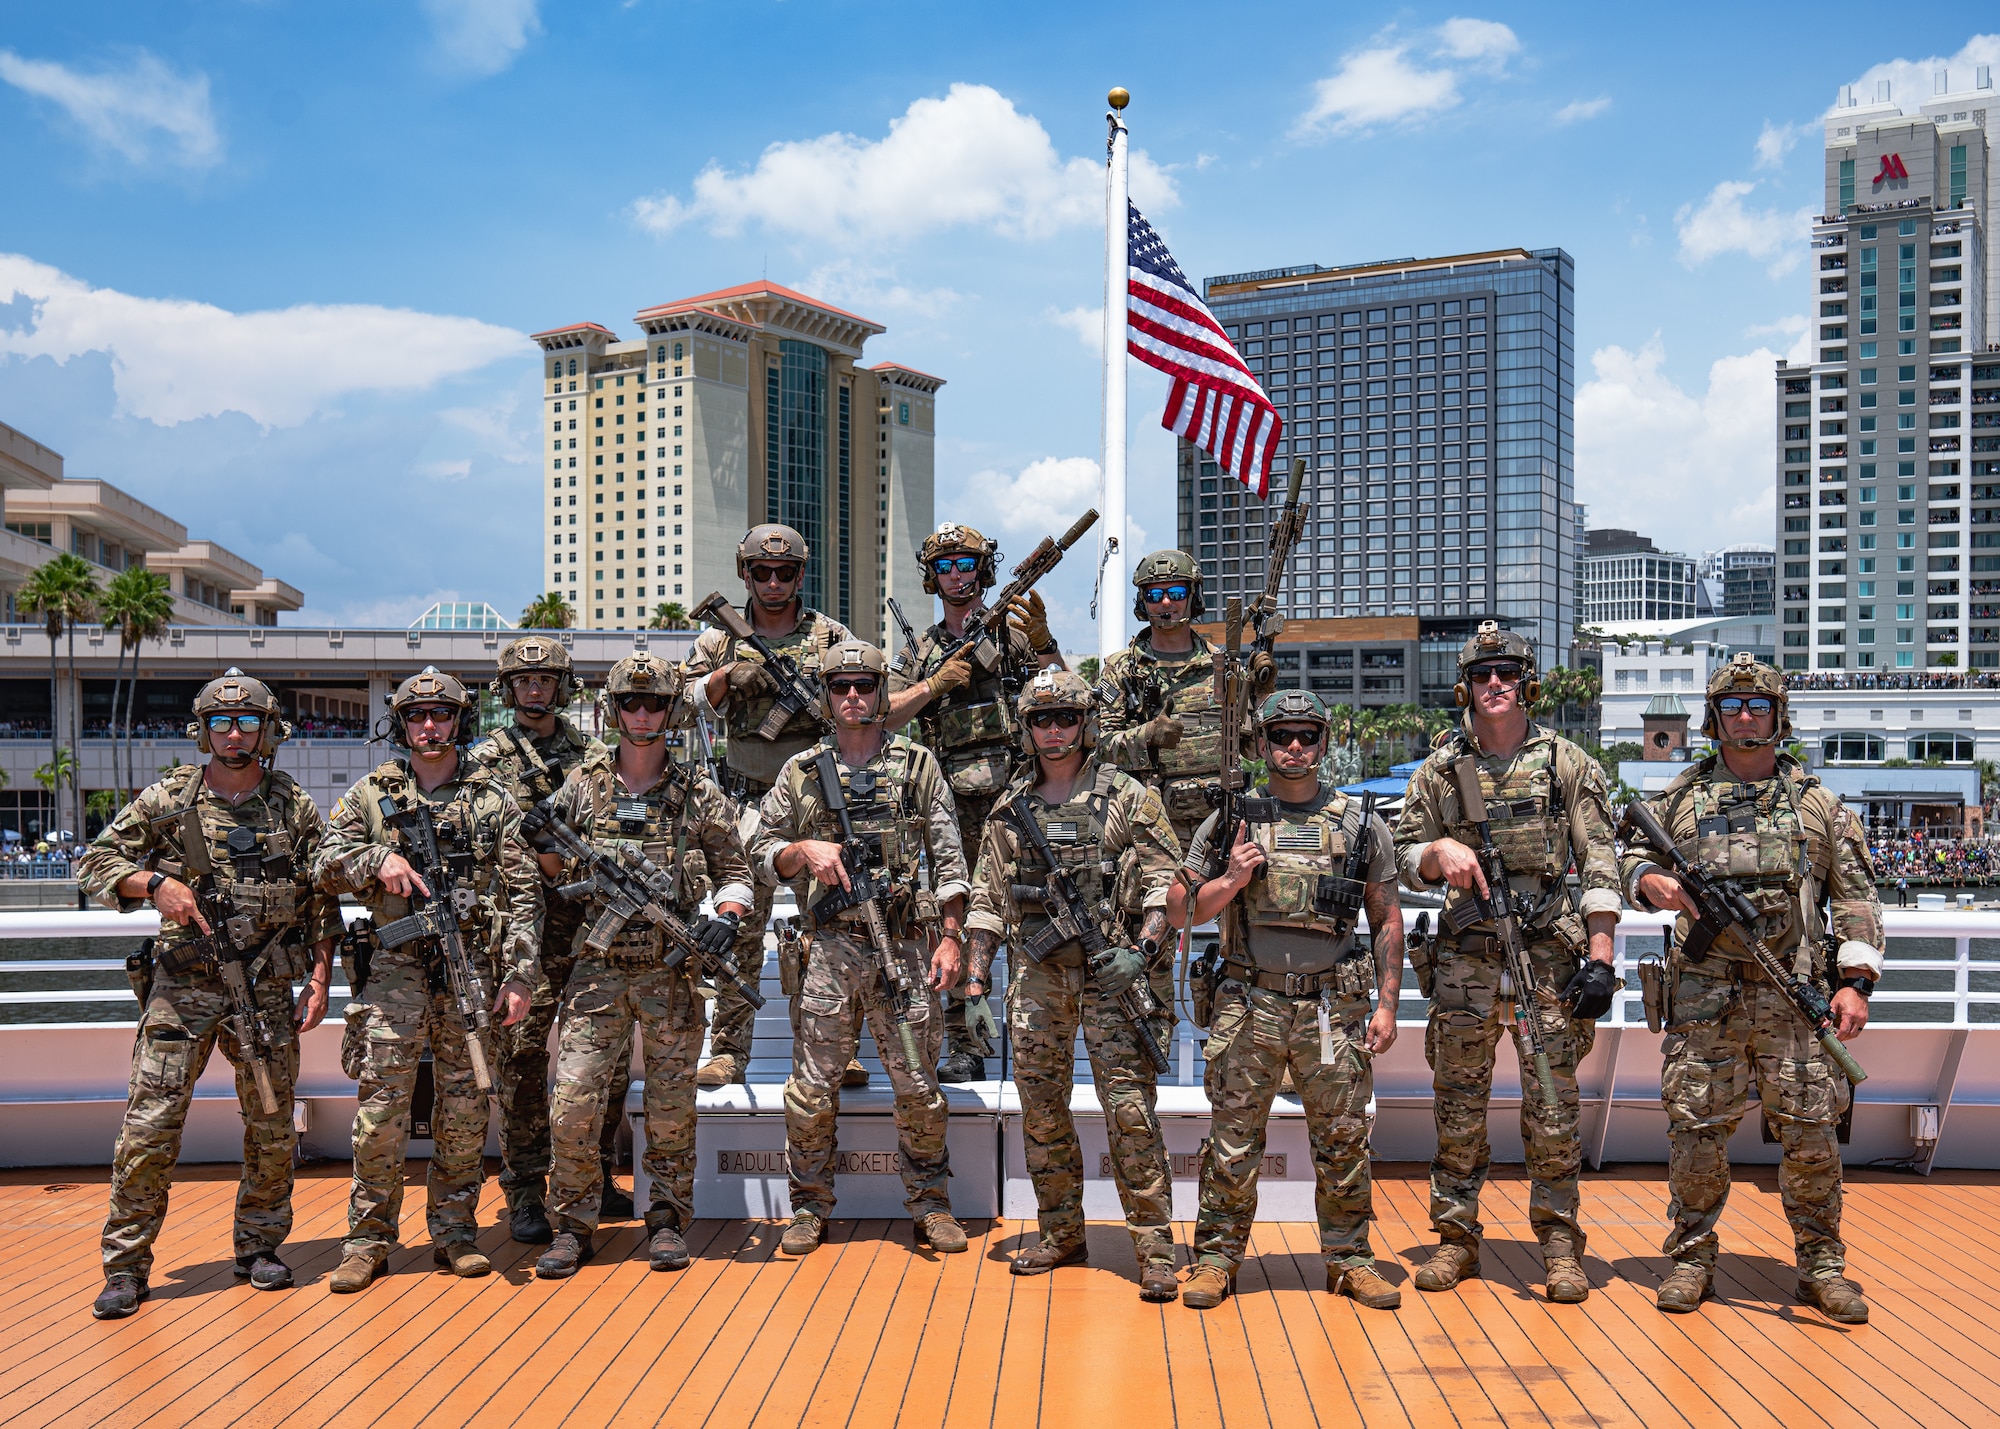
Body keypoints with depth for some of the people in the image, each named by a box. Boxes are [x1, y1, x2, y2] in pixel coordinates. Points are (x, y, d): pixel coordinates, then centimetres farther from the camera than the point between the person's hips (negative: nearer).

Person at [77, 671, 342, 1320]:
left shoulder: (297, 808, 4)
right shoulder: (166, 799, 2)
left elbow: (322, 904, 6)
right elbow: (95, 864, 5)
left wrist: (319, 982, 1)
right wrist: (155, 882, -14)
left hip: (266, 991, 1)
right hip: (181, 986, -1)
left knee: (273, 1127, 7)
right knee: (150, 1125, -4)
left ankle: (260, 1247, 24)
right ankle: (126, 1265, 8)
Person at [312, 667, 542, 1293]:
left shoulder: (494, 800, 7)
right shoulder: (371, 793, 9)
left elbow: (523, 894, 5)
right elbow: (325, 866, 7)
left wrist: (520, 976, -2)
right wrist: (380, 858, -13)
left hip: (471, 971, 1)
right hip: (394, 968, 0)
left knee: (465, 1108, 6)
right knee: (381, 1107, -1)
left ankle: (454, 1232, 18)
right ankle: (368, 1240, 10)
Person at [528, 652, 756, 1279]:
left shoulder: (698, 792, 4)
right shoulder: (583, 783, 6)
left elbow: (734, 869, 8)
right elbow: (557, 870, 14)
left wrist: (727, 914, -11)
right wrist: (543, 844, -7)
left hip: (672, 972, 0)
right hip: (597, 969, 1)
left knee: (671, 1105, 6)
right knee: (575, 1100, -3)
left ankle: (668, 1221, 20)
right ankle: (573, 1224, 12)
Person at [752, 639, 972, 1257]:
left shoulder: (917, 765, 7)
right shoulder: (801, 771, 10)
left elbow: (948, 857, 5)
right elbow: (763, 852, 13)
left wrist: (951, 938, -3)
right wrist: (805, 849, -8)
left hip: (901, 949, 0)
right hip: (826, 950, 1)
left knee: (918, 1085, 3)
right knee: (811, 1088, 3)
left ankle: (930, 1204, 18)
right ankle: (809, 1207, 18)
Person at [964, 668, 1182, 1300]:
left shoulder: (1127, 797, 1)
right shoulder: (1010, 809, 12)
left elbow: (1166, 879, -2)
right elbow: (988, 897, 14)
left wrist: (1144, 947, -16)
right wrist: (976, 979, 7)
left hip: (1112, 973, -4)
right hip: (1037, 975, 4)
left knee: (1130, 1110, -7)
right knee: (1042, 1110, 9)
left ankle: (1155, 1249, 0)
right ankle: (1061, 1236, 23)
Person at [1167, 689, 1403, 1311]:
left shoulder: (1362, 823, 7)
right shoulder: (1231, 822, 5)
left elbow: (1387, 921, 9)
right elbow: (1181, 912, 6)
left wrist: (1387, 1004, 2)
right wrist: (1231, 881, -12)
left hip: (1335, 1009, 1)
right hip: (1249, 1008, -1)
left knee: (1344, 1141, 8)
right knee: (1233, 1141, 3)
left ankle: (1350, 1259, 22)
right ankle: (1217, 1257, 14)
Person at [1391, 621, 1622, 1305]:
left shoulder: (1568, 763, 4)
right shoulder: (1440, 770, 9)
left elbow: (1599, 864, 1)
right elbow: (1406, 858, 13)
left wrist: (1600, 956, -7)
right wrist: (1441, 851, -10)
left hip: (1551, 957, -1)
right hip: (1465, 959, 2)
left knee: (1552, 1108, 2)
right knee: (1459, 1107, 6)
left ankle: (1559, 1244, 14)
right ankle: (1456, 1237, 17)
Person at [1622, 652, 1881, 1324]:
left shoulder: (1818, 802, 9)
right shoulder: (1682, 797, 10)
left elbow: (1855, 896, 9)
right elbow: (1632, 855, 16)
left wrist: (1854, 981, -1)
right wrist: (1651, 881, -8)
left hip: (1795, 995, 0)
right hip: (1703, 994, 0)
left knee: (1811, 1131, 1)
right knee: (1695, 1127, 2)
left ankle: (1822, 1264, 16)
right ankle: (1692, 1260, 15)